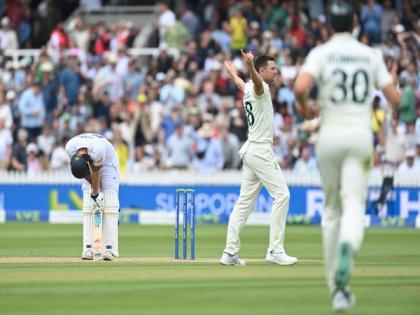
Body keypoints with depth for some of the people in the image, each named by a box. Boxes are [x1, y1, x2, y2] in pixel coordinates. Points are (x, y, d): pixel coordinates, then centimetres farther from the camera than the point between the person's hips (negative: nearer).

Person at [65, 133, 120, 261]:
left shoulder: (98, 150, -42)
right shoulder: (70, 148, -31)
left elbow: (96, 171, -26)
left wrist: (95, 194, -16)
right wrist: (93, 192, -14)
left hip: (107, 162, -3)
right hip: (90, 163, 3)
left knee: (110, 204, -14)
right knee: (88, 205, -9)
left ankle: (111, 247, -18)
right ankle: (88, 248, -13)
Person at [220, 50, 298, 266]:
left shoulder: (247, 88, 14)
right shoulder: (259, 87, -12)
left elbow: (237, 80, 38)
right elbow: (256, 80, -37)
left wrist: (229, 67, 60)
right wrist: (250, 66, -59)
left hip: (250, 150, 10)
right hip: (261, 150, -10)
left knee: (245, 200, 10)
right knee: (281, 195, -11)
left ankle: (230, 252, 9)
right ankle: (275, 251, -16)